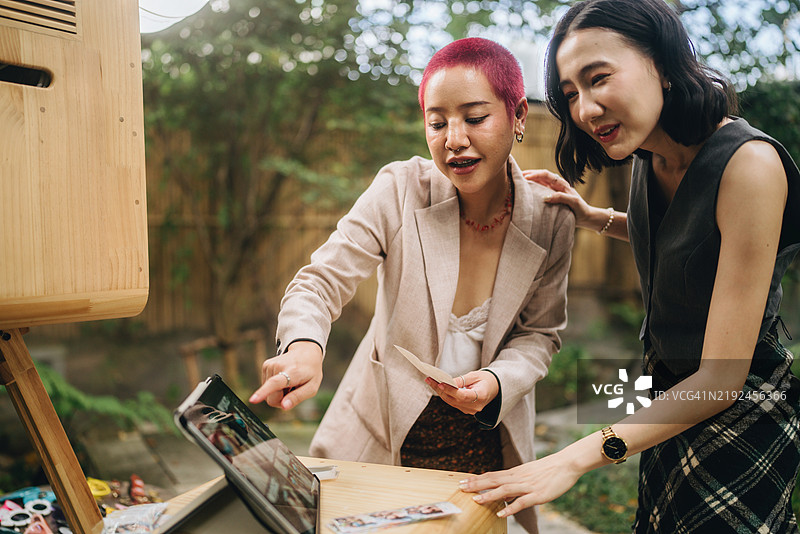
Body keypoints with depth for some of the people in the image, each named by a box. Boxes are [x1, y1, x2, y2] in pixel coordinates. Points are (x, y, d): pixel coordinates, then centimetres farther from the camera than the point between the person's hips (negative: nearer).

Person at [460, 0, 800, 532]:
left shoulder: (750, 164, -28)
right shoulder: (651, 155, -6)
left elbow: (721, 381, -28)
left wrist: (578, 458, -31)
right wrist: (593, 216, 1)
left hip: (740, 417, -7)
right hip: (668, 395, 7)